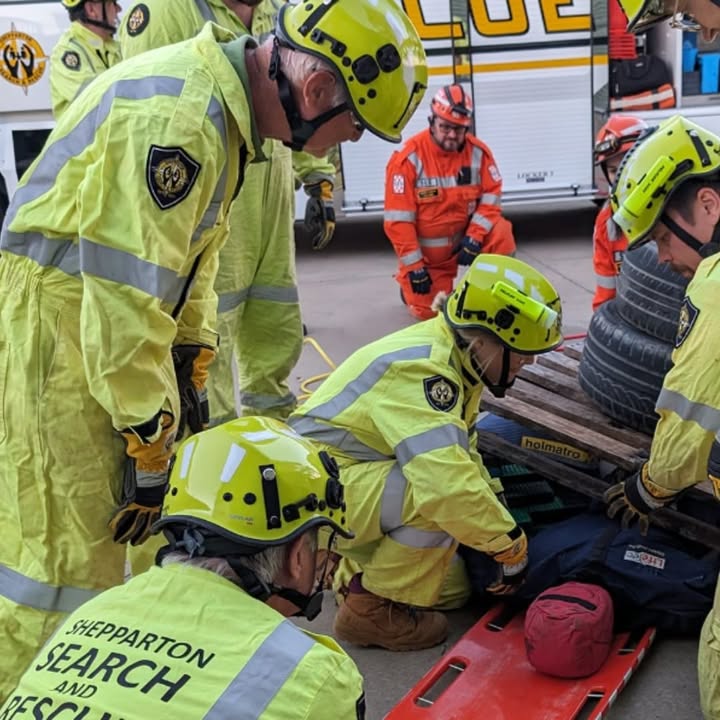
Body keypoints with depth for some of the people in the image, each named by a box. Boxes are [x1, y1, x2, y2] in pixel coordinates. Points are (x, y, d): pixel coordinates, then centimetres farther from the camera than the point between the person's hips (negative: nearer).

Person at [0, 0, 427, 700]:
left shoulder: (229, 107, 9)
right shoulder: (177, 119, -25)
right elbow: (126, 295, -26)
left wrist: (188, 368, 13)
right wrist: (146, 444, -19)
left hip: (111, 318, 10)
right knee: (67, 547, -7)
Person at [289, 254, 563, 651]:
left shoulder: (455, 362, 3)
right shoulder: (422, 369, -28)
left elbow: (463, 457, 12)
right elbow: (450, 482, -36)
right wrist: (511, 547, -24)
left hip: (353, 474, 9)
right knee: (439, 497, -29)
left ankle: (354, 565, 22)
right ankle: (370, 609, -12)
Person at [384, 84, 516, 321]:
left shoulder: (478, 152, -9)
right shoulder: (408, 157, -21)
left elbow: (491, 195, -7)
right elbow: (398, 219, -20)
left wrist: (474, 237, -23)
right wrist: (414, 266, -20)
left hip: (464, 236, 2)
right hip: (426, 252, -2)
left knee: (500, 233, -27)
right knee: (429, 311, -7)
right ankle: (408, 282, 28)